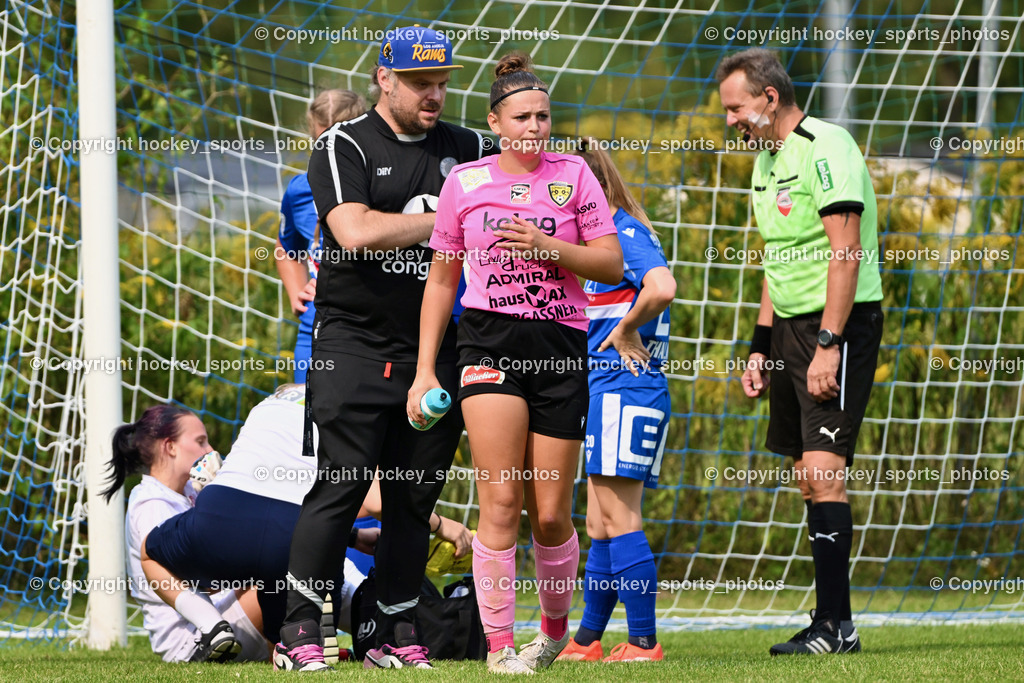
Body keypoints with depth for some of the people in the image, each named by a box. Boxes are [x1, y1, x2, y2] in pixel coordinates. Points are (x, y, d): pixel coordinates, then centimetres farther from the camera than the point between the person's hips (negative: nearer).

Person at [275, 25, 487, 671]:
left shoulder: (468, 149, 13)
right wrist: (444, 219, -11)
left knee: (415, 496, 5)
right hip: (356, 345, -4)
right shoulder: (343, 147, -1)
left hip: (437, 347, 4)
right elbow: (355, 232, -16)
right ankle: (299, 632, -6)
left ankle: (397, 635, 11)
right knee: (341, 488, -9)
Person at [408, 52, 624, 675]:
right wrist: (424, 370, 9)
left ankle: (556, 629, 28)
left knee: (551, 514, 3)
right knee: (501, 501, -15)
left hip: (561, 345, 1)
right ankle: (498, 647, -11)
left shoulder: (573, 174, 6)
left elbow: (613, 264, 3)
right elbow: (442, 278, 14)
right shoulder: (465, 181, 7)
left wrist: (546, 246, -13)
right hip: (489, 342, -1)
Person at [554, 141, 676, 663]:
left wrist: (623, 331, -18)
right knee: (600, 527, 12)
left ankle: (644, 642, -8)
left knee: (619, 521, -9)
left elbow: (662, 288, -30)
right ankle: (587, 641, 16)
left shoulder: (626, 233, -12)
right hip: (607, 390, 10)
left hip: (624, 388, -10)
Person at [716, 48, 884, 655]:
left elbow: (846, 252, -19)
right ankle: (834, 624, 8)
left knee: (822, 468, -14)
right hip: (791, 326, 9)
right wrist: (761, 347, 19)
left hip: (840, 323, -9)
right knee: (808, 476, 6)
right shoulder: (766, 157, 16)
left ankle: (835, 624, -14)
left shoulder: (825, 148, -13)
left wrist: (828, 345, -23)